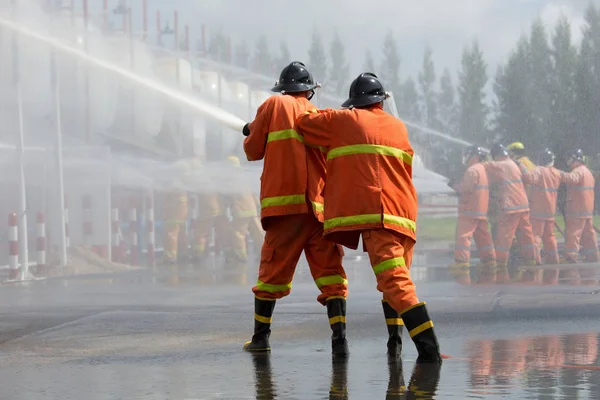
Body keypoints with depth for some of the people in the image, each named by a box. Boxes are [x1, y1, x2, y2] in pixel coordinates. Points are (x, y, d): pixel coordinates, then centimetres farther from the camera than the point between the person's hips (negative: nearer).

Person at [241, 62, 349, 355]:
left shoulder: (274, 106, 8)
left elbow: (253, 151, 12)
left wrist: (253, 133, 31)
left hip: (284, 203, -2)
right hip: (320, 206, 2)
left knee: (273, 268, 7)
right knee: (330, 271, 2)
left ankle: (260, 338, 13)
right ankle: (339, 338, -11)